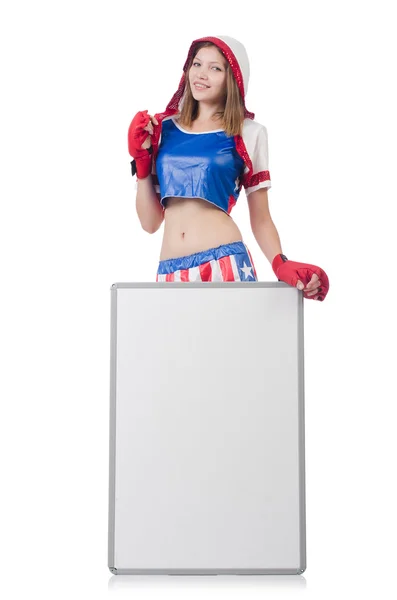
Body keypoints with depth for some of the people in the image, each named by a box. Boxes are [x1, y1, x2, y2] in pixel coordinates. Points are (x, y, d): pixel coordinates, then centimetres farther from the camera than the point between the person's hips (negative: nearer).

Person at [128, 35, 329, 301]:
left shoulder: (248, 134, 3)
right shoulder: (164, 129, 10)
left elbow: (261, 220, 4)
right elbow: (150, 222, 12)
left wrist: (281, 265, -13)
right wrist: (140, 159, 4)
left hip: (225, 264, -3)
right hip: (170, 271, 3)